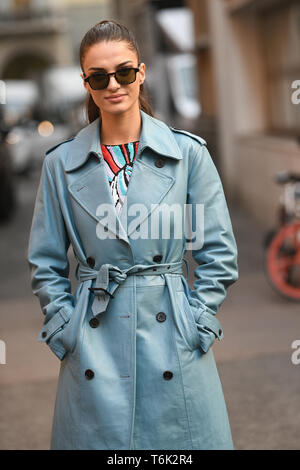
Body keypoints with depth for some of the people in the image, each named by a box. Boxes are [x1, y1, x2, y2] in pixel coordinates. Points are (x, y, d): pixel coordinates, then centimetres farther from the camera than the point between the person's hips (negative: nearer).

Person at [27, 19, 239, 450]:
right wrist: (66, 331, 0)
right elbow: (45, 265, 8)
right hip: (94, 347, 1)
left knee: (178, 441, 5)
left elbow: (219, 253, 3)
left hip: (172, 343, 0)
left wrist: (197, 324, -3)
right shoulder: (61, 164, 4)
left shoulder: (188, 153, 0)